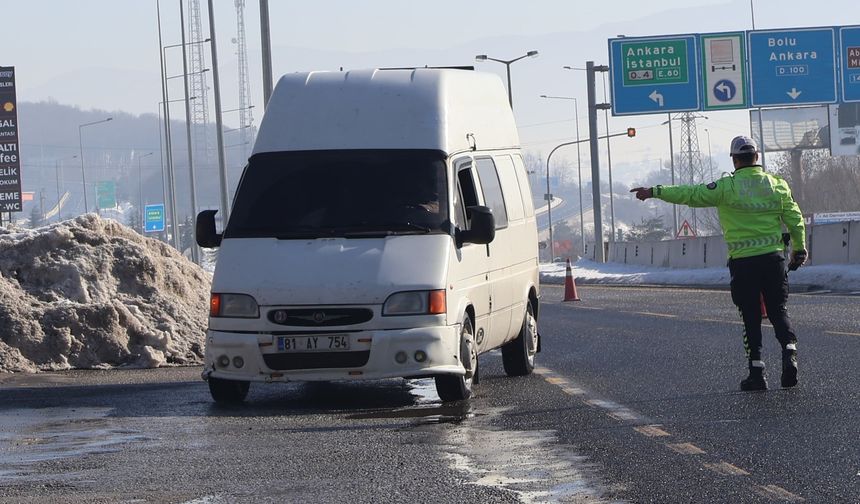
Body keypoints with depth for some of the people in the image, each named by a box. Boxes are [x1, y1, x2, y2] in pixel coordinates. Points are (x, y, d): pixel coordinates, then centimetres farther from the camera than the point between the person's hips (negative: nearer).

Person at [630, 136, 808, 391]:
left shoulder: (727, 187, -6)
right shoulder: (777, 185, 3)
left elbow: (691, 195, -6)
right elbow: (795, 218, 8)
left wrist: (655, 192, 1)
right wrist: (799, 249, 21)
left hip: (742, 262, -2)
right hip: (773, 258, 2)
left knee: (750, 317, 5)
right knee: (778, 311, 11)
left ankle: (757, 372, 2)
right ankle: (789, 353, -13)